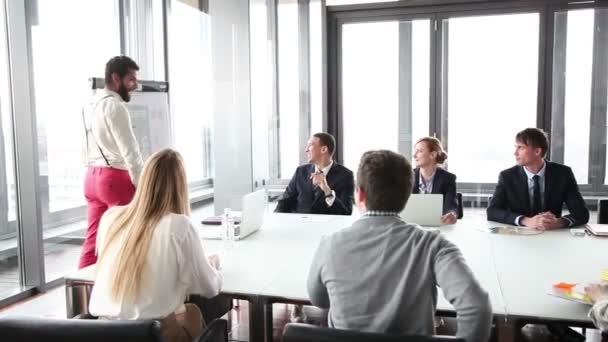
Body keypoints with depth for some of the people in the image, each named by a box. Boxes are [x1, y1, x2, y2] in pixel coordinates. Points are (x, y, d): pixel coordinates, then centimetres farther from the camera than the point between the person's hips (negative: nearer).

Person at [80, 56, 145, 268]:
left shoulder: (93, 104, 15)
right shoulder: (114, 107, -13)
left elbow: (90, 147, 15)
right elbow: (130, 150, -18)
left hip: (93, 176, 9)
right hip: (114, 178, -9)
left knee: (94, 237, 12)